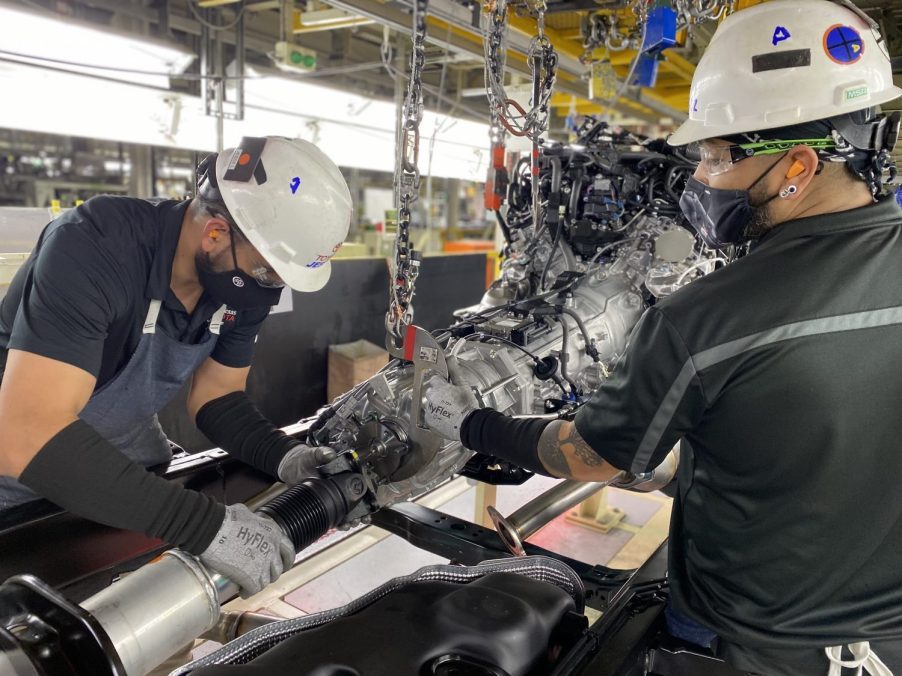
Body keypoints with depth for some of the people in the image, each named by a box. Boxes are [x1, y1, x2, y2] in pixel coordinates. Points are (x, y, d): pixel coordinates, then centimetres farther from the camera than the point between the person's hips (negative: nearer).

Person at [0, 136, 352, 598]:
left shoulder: (247, 284, -16)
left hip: (125, 447, 5)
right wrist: (206, 524, -48)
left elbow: (216, 399, -6)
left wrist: (283, 456, -25)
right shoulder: (95, 244, -36)